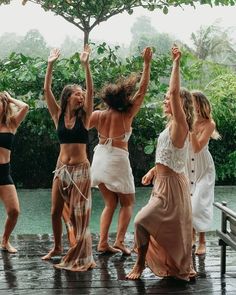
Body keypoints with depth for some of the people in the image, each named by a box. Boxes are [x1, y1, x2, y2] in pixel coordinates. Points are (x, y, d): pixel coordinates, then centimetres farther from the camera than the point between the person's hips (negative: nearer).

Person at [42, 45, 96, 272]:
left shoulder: (84, 117, -2)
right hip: (61, 168, 3)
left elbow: (91, 91, -14)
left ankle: (80, 256, 10)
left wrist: (86, 65, -19)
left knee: (78, 214, 0)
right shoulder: (59, 116, 2)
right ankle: (57, 247, 30)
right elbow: (46, 90, -4)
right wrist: (50, 65, -9)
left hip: (80, 169, -3)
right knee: (56, 211, 10)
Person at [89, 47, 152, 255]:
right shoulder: (127, 115, -10)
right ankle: (120, 241, -1)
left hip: (100, 158, 5)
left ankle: (103, 242, 7)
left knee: (110, 203, 16)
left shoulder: (99, 115, -1)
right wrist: (147, 64, -6)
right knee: (127, 203, 12)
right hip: (118, 160, -5)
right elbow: (142, 90, -8)